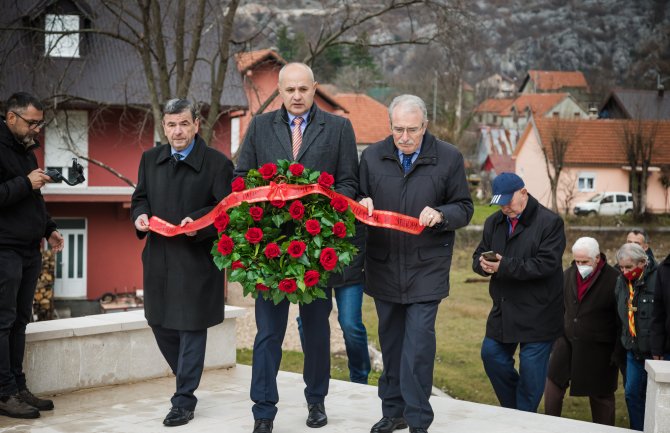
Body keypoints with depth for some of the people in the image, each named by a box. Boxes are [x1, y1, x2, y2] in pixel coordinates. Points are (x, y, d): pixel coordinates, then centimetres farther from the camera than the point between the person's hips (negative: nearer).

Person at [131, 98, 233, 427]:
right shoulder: (150, 159, 10)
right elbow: (140, 197, 18)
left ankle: (184, 400, 7)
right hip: (158, 257, 6)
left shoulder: (217, 163, -6)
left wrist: (198, 221, -24)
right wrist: (141, 215, -4)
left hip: (197, 260, -6)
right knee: (160, 323, 13)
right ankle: (187, 380, 33)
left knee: (191, 327, -1)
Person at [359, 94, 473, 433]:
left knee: (418, 344, -10)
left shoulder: (449, 158, -3)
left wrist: (440, 214, -18)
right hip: (383, 266, 3)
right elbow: (361, 201, 15)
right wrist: (363, 204, -9)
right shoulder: (372, 156, 4)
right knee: (390, 341, 12)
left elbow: (464, 208, 3)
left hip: (427, 268, -3)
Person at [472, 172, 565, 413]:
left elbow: (546, 264, -21)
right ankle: (513, 407, 26)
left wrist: (504, 266, -26)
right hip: (504, 309, 7)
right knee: (491, 354, 9)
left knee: (531, 368, -1)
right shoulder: (494, 223, 9)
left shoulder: (550, 222, -12)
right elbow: (478, 257, 12)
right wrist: (484, 264, -15)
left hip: (537, 312, -7)